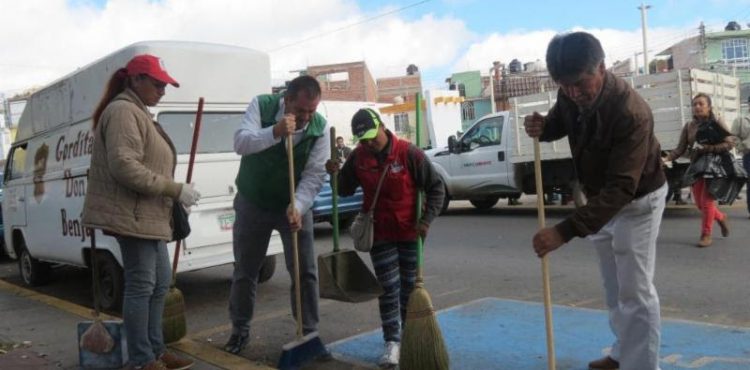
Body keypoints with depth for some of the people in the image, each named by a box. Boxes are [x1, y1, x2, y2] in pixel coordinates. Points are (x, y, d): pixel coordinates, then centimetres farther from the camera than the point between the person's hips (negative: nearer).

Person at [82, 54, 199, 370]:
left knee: (160, 282, 14)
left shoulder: (138, 112, 20)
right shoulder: (124, 111, -13)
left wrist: (172, 195, 18)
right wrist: (175, 189, -21)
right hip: (132, 215, -11)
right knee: (141, 285, -5)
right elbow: (124, 167, -24)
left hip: (146, 214, 11)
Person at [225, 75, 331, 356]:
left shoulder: (320, 127, -13)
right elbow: (240, 143, -29)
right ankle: (240, 330, 27)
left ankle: (309, 332, 14)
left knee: (305, 272, 0)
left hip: (295, 205, 1)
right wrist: (274, 132, -44)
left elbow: (314, 175, -16)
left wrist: (297, 207, -31)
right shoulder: (261, 106, -15)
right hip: (252, 203, 0)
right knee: (245, 271, 9)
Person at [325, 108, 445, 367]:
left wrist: (426, 220, -17)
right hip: (380, 233, 2)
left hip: (410, 231, -1)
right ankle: (392, 342, 7)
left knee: (410, 286, 11)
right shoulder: (357, 158, -5)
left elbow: (436, 186, -10)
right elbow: (345, 191, 6)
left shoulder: (408, 153, -16)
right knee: (388, 288, 0)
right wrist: (336, 174, -14)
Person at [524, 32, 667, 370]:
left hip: (636, 202, -7)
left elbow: (621, 189, -41)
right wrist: (542, 127, -19)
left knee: (635, 291, -6)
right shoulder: (570, 95, -14)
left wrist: (565, 231, -50)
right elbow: (560, 123, 9)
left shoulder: (631, 113, -36)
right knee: (613, 286, 19)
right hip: (599, 199, 7)